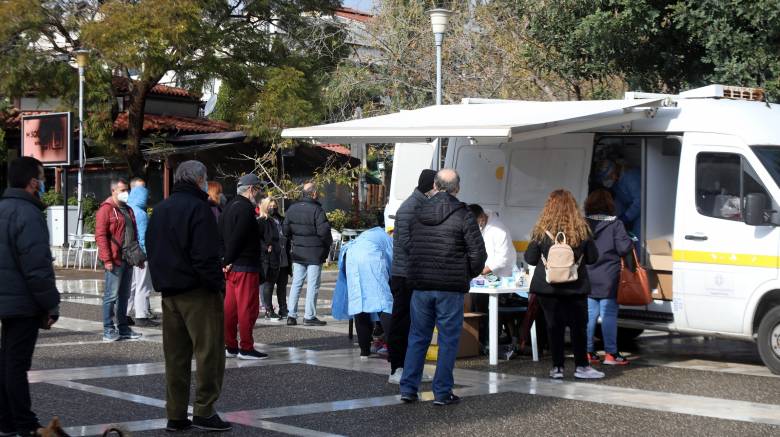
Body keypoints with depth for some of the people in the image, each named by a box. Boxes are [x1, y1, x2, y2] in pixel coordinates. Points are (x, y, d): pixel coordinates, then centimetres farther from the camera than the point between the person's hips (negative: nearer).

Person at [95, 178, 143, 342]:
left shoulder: (128, 210, 18)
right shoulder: (106, 209, -7)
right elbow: (100, 235, -14)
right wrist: (107, 259, -19)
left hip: (128, 260, 8)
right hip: (115, 260, -8)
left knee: (124, 295, 12)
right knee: (112, 295, -5)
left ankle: (123, 328, 19)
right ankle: (108, 330, -2)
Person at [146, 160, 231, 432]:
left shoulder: (160, 209, 14)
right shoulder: (197, 208, -12)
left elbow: (151, 250, 19)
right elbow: (206, 256, -19)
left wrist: (162, 282, 18)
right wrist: (218, 285, -12)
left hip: (169, 292, 8)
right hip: (197, 292, -8)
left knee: (175, 356, 10)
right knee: (209, 351, -2)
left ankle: (176, 415, 12)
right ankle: (204, 412, -3)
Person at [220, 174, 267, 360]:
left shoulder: (229, 207, 16)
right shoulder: (246, 208, -14)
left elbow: (221, 235, 15)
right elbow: (236, 238, -21)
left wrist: (225, 260, 9)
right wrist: (228, 261, -12)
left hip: (232, 267, 10)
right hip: (246, 266, -10)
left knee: (230, 307, 11)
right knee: (248, 307, -5)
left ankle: (230, 346, 17)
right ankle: (246, 348, -3)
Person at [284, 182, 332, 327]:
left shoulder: (292, 209, 5)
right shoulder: (317, 210, -15)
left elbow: (286, 230, 8)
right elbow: (323, 231, -18)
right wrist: (328, 244, -1)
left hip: (297, 253, 6)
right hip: (314, 252, -6)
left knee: (296, 283, 11)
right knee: (312, 285, 0)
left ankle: (291, 315, 10)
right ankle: (309, 317, 1)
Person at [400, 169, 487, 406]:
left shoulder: (418, 213, 7)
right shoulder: (463, 215, -8)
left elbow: (409, 246, 13)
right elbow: (478, 253, -10)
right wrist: (469, 275, 8)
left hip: (421, 285, 4)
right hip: (450, 288, -4)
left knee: (418, 336, 12)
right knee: (448, 340, 4)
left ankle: (408, 388, 11)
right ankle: (442, 392, 6)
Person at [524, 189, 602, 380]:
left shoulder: (541, 230, -8)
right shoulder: (582, 229, -5)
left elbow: (530, 259, -2)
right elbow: (593, 257, 3)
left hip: (548, 286, 0)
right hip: (576, 286, 0)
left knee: (554, 326, 7)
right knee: (578, 325, 10)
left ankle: (557, 367, 8)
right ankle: (581, 366, 13)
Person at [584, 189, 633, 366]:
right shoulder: (615, 224, -9)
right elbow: (624, 248, -13)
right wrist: (629, 241, 7)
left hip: (587, 278, 4)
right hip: (608, 279, -3)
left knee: (589, 314, 8)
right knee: (609, 314, 0)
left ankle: (587, 352, 11)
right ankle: (610, 353, 0)